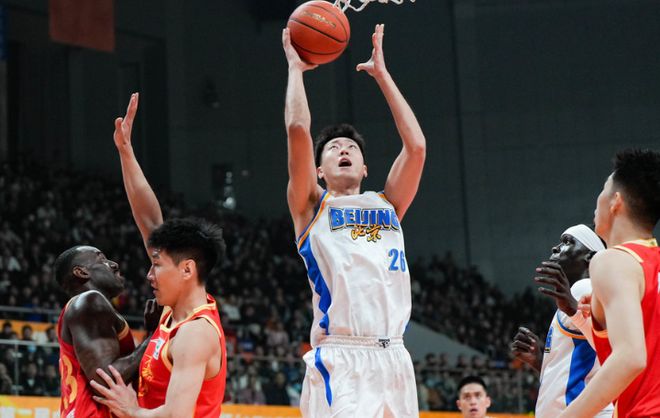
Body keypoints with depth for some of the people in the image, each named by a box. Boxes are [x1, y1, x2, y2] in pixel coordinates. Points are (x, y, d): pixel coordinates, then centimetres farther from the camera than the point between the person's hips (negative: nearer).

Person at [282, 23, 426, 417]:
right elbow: (298, 131, 0)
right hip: (340, 360, -5)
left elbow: (416, 145, 14)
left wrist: (382, 74, 20)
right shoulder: (312, 206, 13)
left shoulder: (388, 205, 24)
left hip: (394, 359, 5)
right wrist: (296, 68, 14)